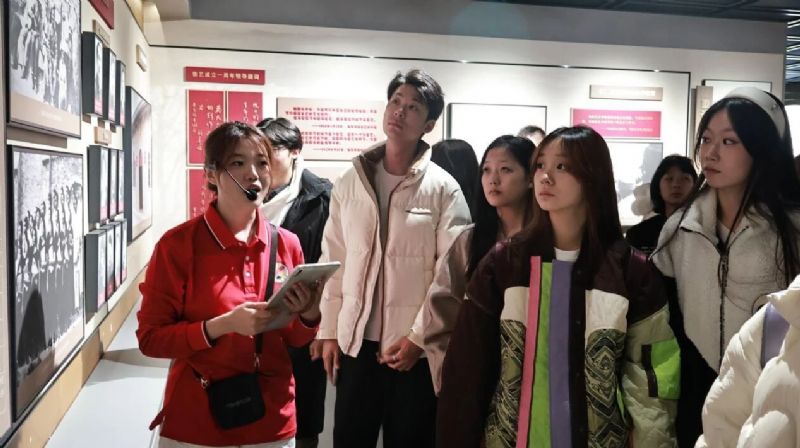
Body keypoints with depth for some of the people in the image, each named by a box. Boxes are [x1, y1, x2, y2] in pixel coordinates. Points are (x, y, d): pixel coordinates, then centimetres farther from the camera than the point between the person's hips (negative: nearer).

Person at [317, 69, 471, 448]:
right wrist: (329, 332, 3)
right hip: (356, 342, 3)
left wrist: (418, 337, -12)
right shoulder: (349, 182, 5)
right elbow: (333, 262, 5)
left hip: (415, 346, -2)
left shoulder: (444, 188, -5)